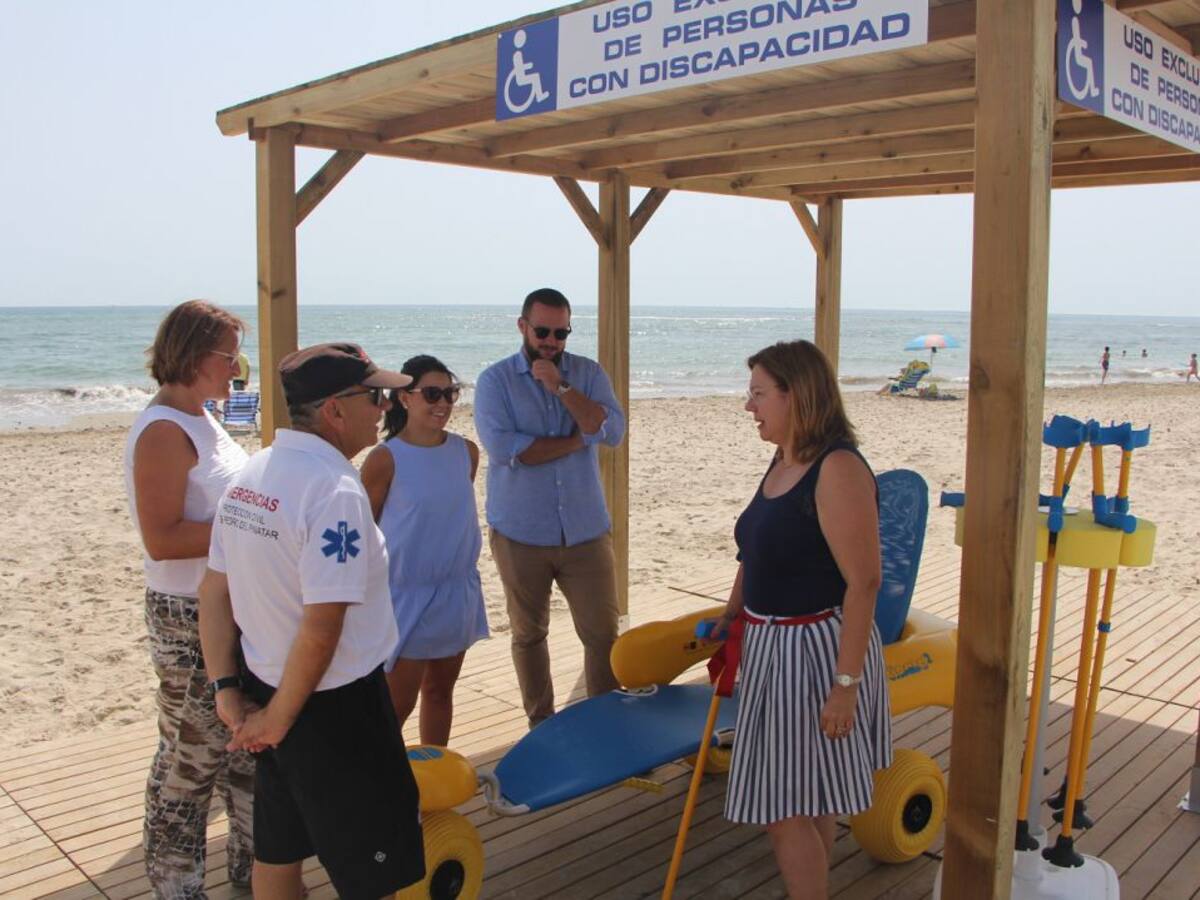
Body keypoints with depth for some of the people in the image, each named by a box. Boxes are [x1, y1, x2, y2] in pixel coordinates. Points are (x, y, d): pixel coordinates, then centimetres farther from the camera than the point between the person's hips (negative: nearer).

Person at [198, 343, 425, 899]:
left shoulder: (251, 475, 2)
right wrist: (278, 720, -13)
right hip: (334, 706, -8)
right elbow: (321, 629, -26)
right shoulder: (334, 489, -24)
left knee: (278, 852, 24)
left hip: (266, 686, 9)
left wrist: (226, 688, 9)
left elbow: (213, 592, 7)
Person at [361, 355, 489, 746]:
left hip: (458, 593, 5)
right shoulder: (385, 459, -13)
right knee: (397, 703, 0)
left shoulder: (467, 452, 3)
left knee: (440, 691, 17)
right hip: (407, 596, -5)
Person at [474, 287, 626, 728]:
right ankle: (541, 725, 30)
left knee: (603, 633, 2)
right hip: (519, 533, -1)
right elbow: (502, 448, -19)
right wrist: (575, 441, -11)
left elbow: (612, 431, -11)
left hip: (586, 531, 1)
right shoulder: (495, 380, -3)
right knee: (529, 635, 13)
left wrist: (561, 387, -19)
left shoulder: (588, 373, 4)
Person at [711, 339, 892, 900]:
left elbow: (863, 582, -22)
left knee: (785, 808, 0)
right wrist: (730, 617, 18)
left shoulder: (839, 469, -21)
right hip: (770, 645, 9)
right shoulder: (781, 463, 7)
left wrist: (846, 683, -22)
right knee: (806, 801, 19)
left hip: (815, 649, -9)